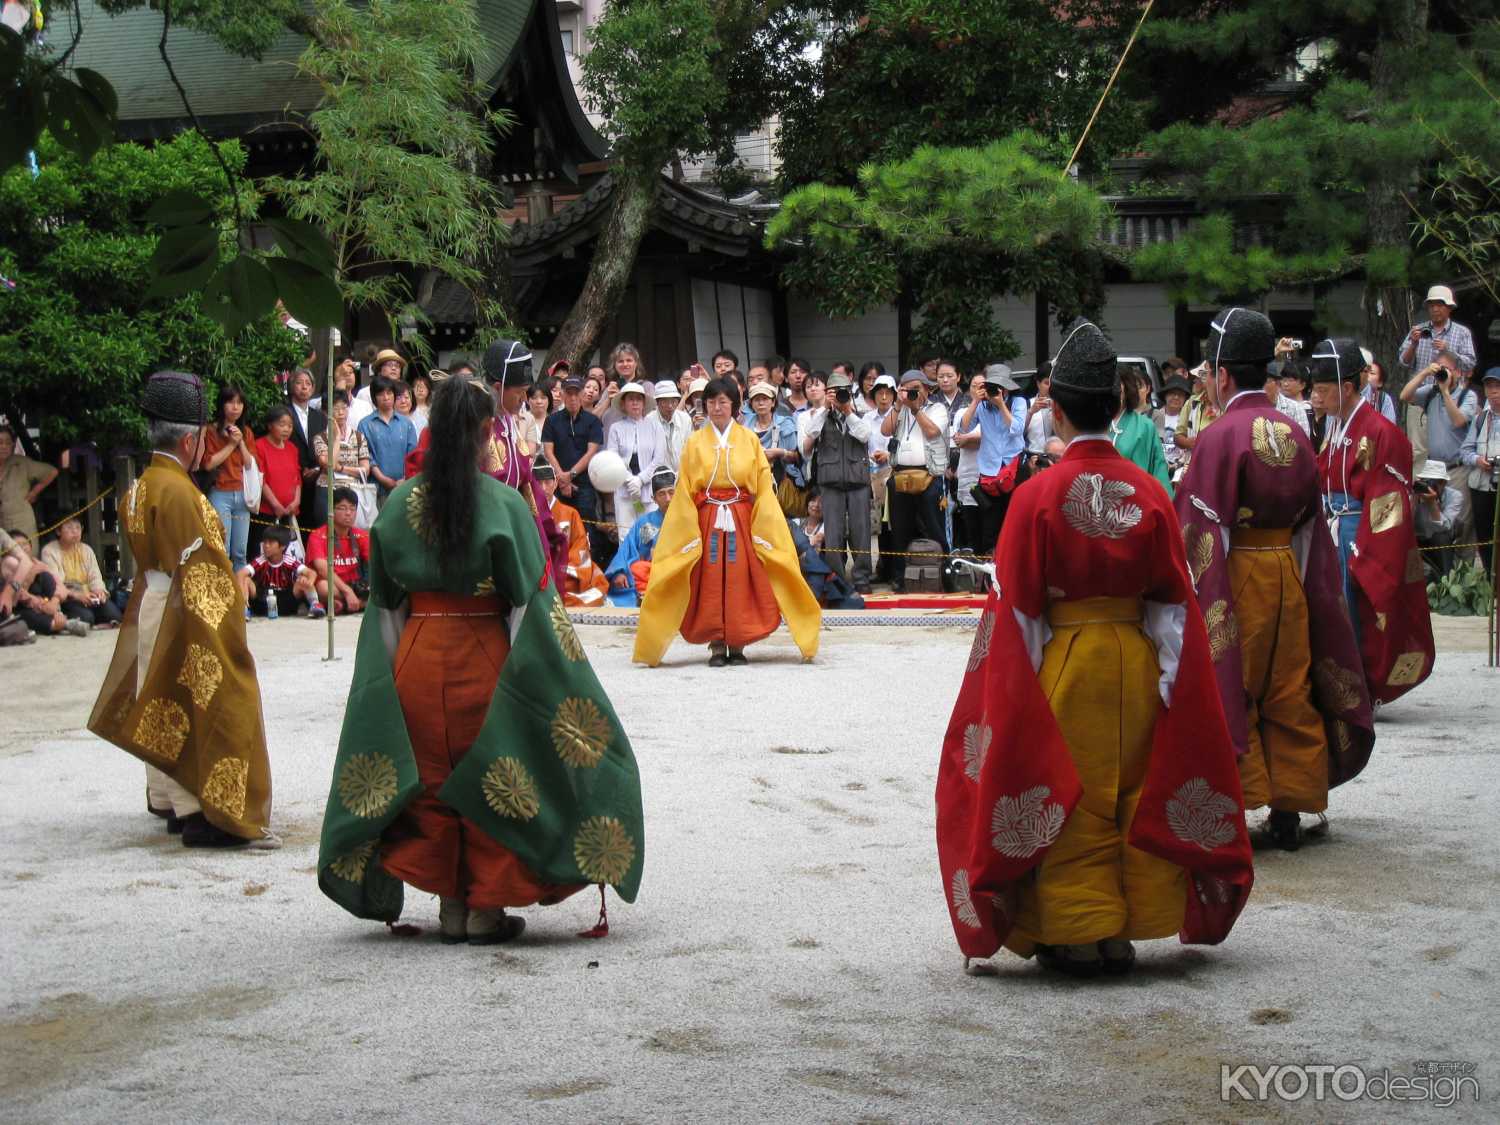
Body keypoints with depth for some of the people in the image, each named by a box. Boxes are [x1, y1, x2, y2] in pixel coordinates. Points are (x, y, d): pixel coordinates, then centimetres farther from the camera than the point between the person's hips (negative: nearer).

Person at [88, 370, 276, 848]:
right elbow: (198, 570, -22)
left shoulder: (139, 489, 9)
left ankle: (167, 799, 26)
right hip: (186, 617, -10)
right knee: (203, 705, -6)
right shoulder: (177, 492, -20)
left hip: (149, 611, 10)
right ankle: (201, 812, -6)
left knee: (161, 708, 16)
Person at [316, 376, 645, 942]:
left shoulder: (400, 502, -1)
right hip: (484, 656, -3)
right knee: (491, 780, 8)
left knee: (431, 782, 13)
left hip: (417, 657, 3)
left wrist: (397, 669, 11)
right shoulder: (503, 503, -12)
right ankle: (486, 910, 12)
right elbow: (526, 601, -12)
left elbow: (386, 604, 4)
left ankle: (450, 909, 17)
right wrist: (529, 676, -5)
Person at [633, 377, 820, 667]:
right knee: (710, 583, -2)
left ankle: (737, 645, 4)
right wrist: (689, 531, -6)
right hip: (706, 520, 0)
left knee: (740, 582, -2)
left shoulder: (749, 440, 5)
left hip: (742, 520, 0)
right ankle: (717, 646, 2)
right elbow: (685, 491, 3)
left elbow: (763, 488, 2)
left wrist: (762, 529, -6)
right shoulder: (695, 443, 6)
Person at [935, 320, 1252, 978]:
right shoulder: (1148, 493, -3)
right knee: (1135, 793, 13)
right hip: (1137, 659, 3)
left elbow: (1017, 603, -10)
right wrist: (1169, 676, 5)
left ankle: (1078, 935, 10)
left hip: (1065, 660, -3)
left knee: (1069, 800, 7)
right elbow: (1173, 598, -1)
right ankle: (1125, 932, 18)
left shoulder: (1038, 496, -13)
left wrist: (1019, 689, -2)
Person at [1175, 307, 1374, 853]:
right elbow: (1311, 524, 11)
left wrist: (1199, 597, -10)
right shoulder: (1295, 434, 6)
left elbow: (1202, 528, -15)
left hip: (1236, 578, -6)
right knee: (1289, 693, 10)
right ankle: (1288, 813, 14)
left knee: (1229, 688, 2)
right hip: (1288, 575, 6)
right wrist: (1299, 581, 17)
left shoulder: (1219, 437, -14)